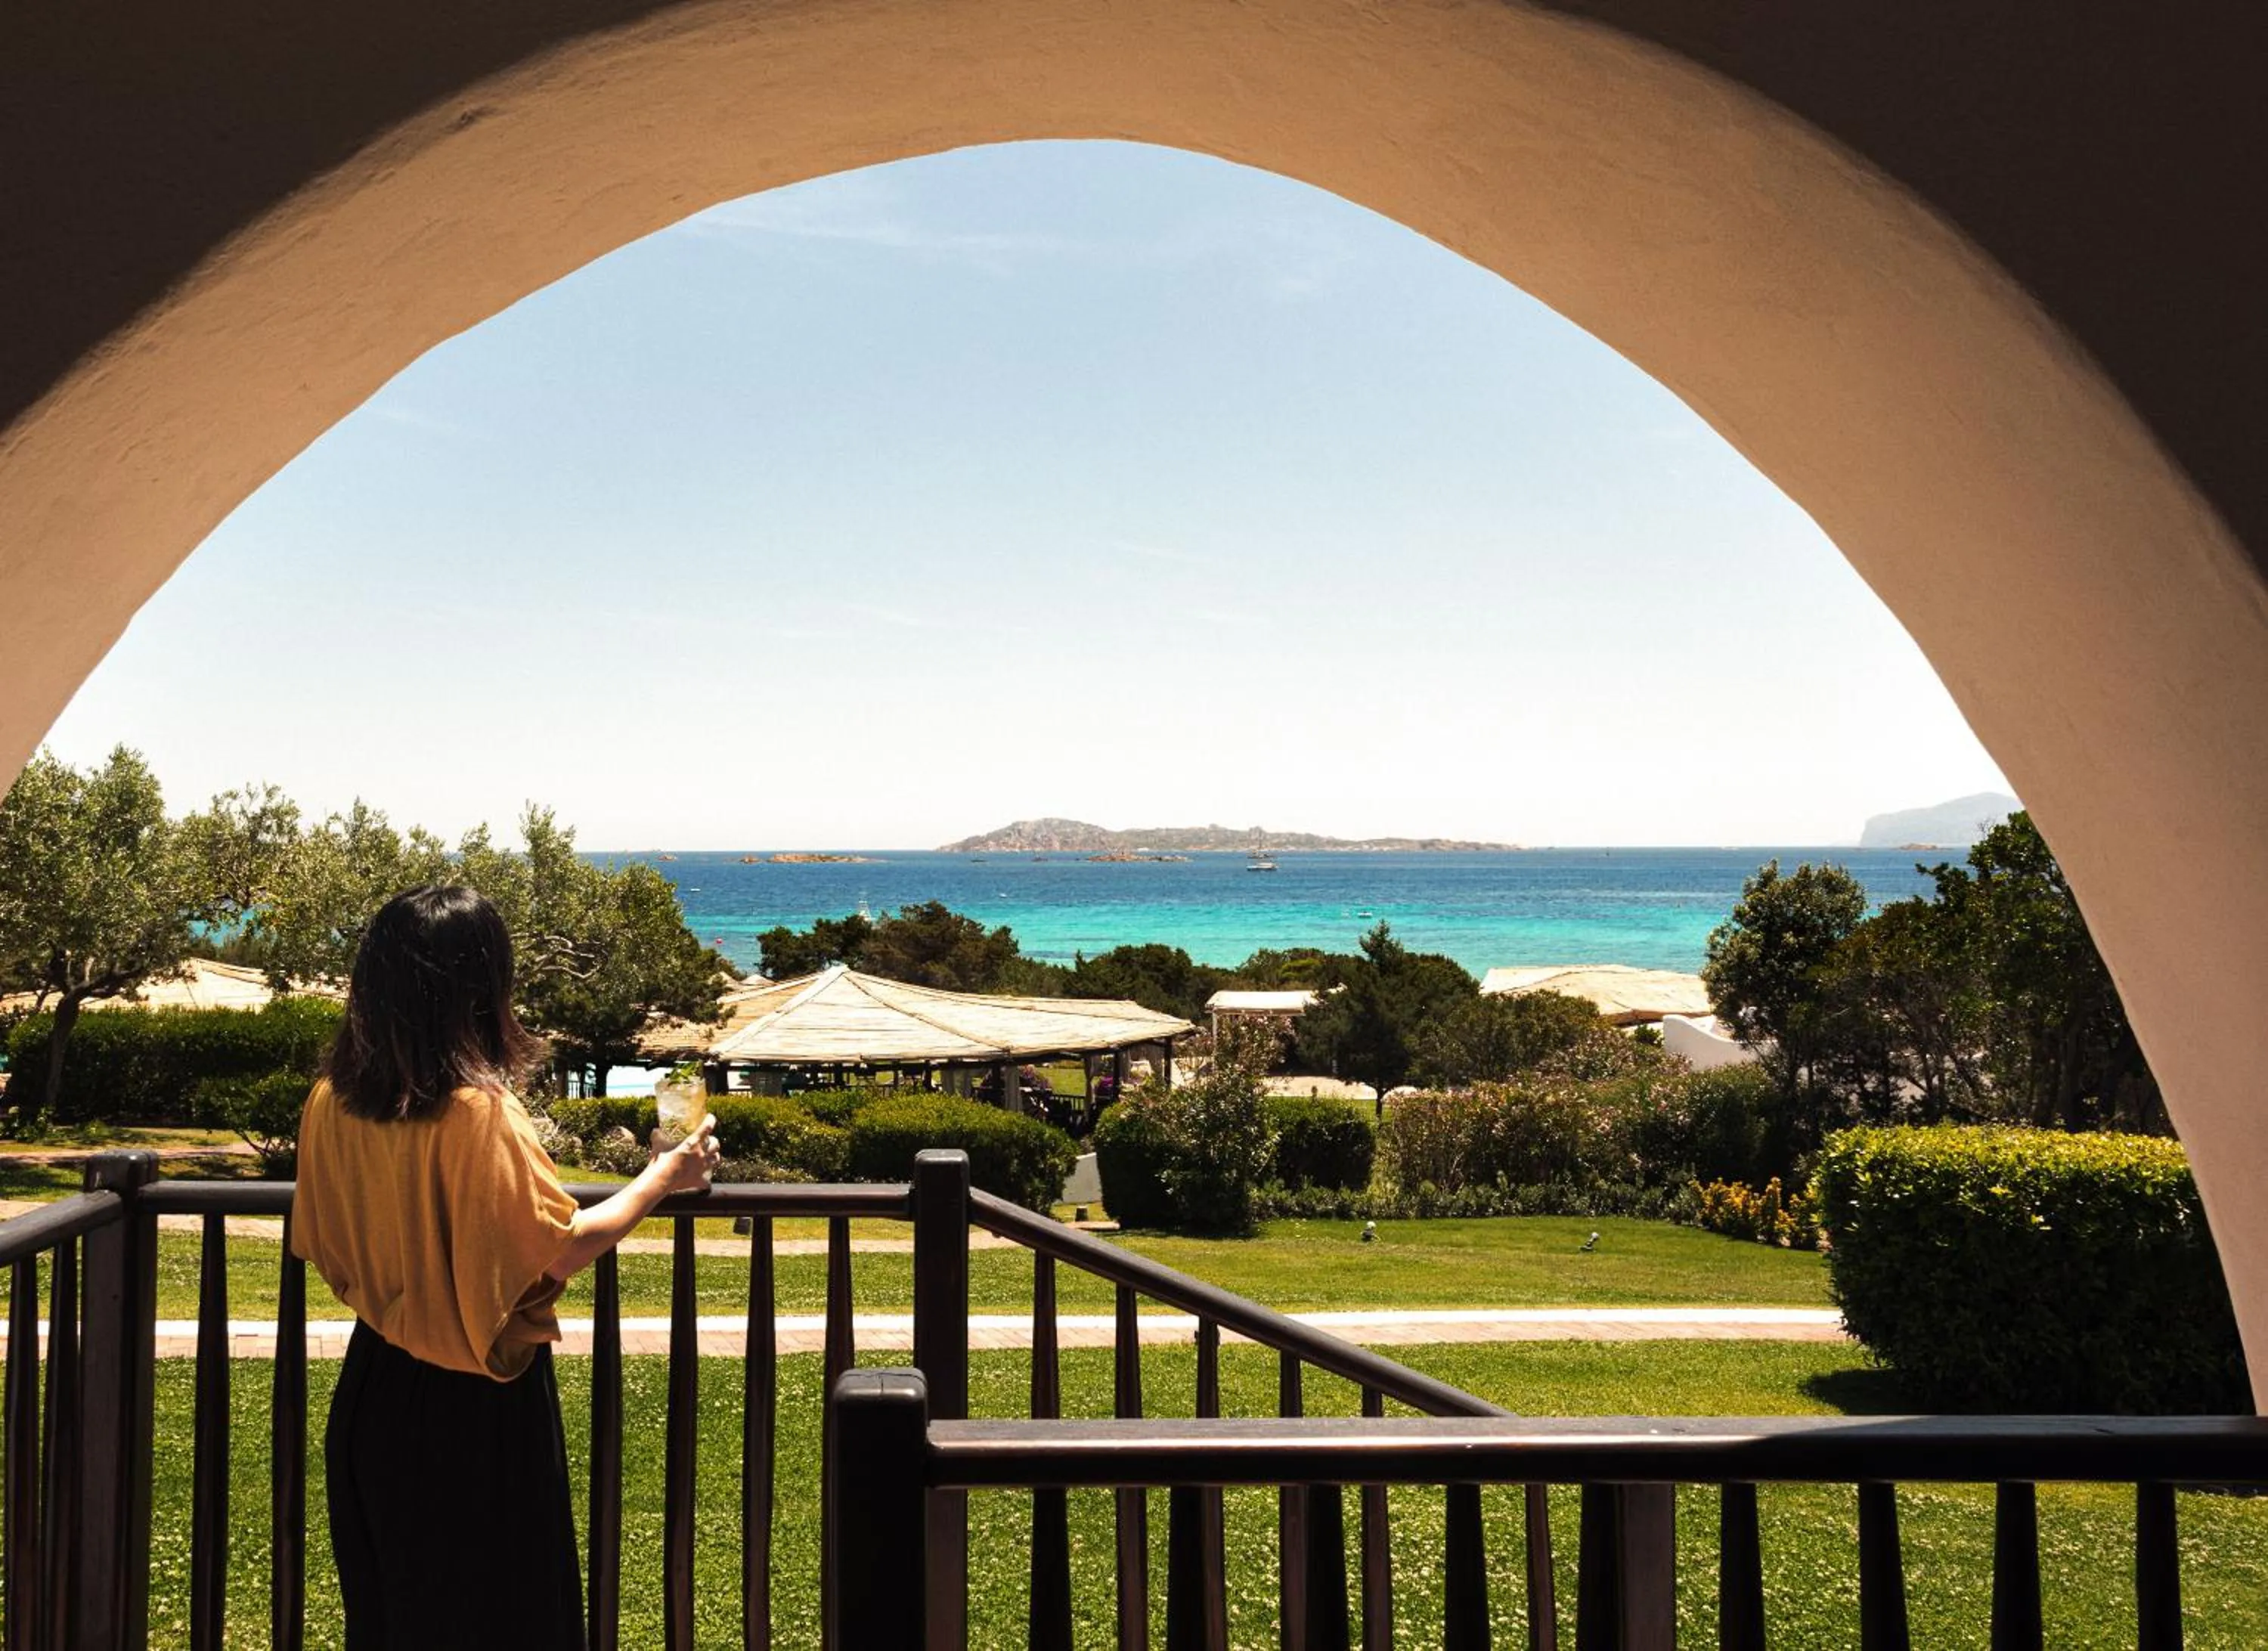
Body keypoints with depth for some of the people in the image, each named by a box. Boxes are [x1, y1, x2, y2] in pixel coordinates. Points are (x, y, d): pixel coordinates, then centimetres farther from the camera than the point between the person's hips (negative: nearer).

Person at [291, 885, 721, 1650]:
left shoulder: (332, 1103, -4)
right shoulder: (478, 1112, -23)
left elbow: (320, 1245, 7)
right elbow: (560, 1249, -19)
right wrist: (664, 1177, -6)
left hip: (376, 1386, 6)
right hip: (475, 1411, -6)